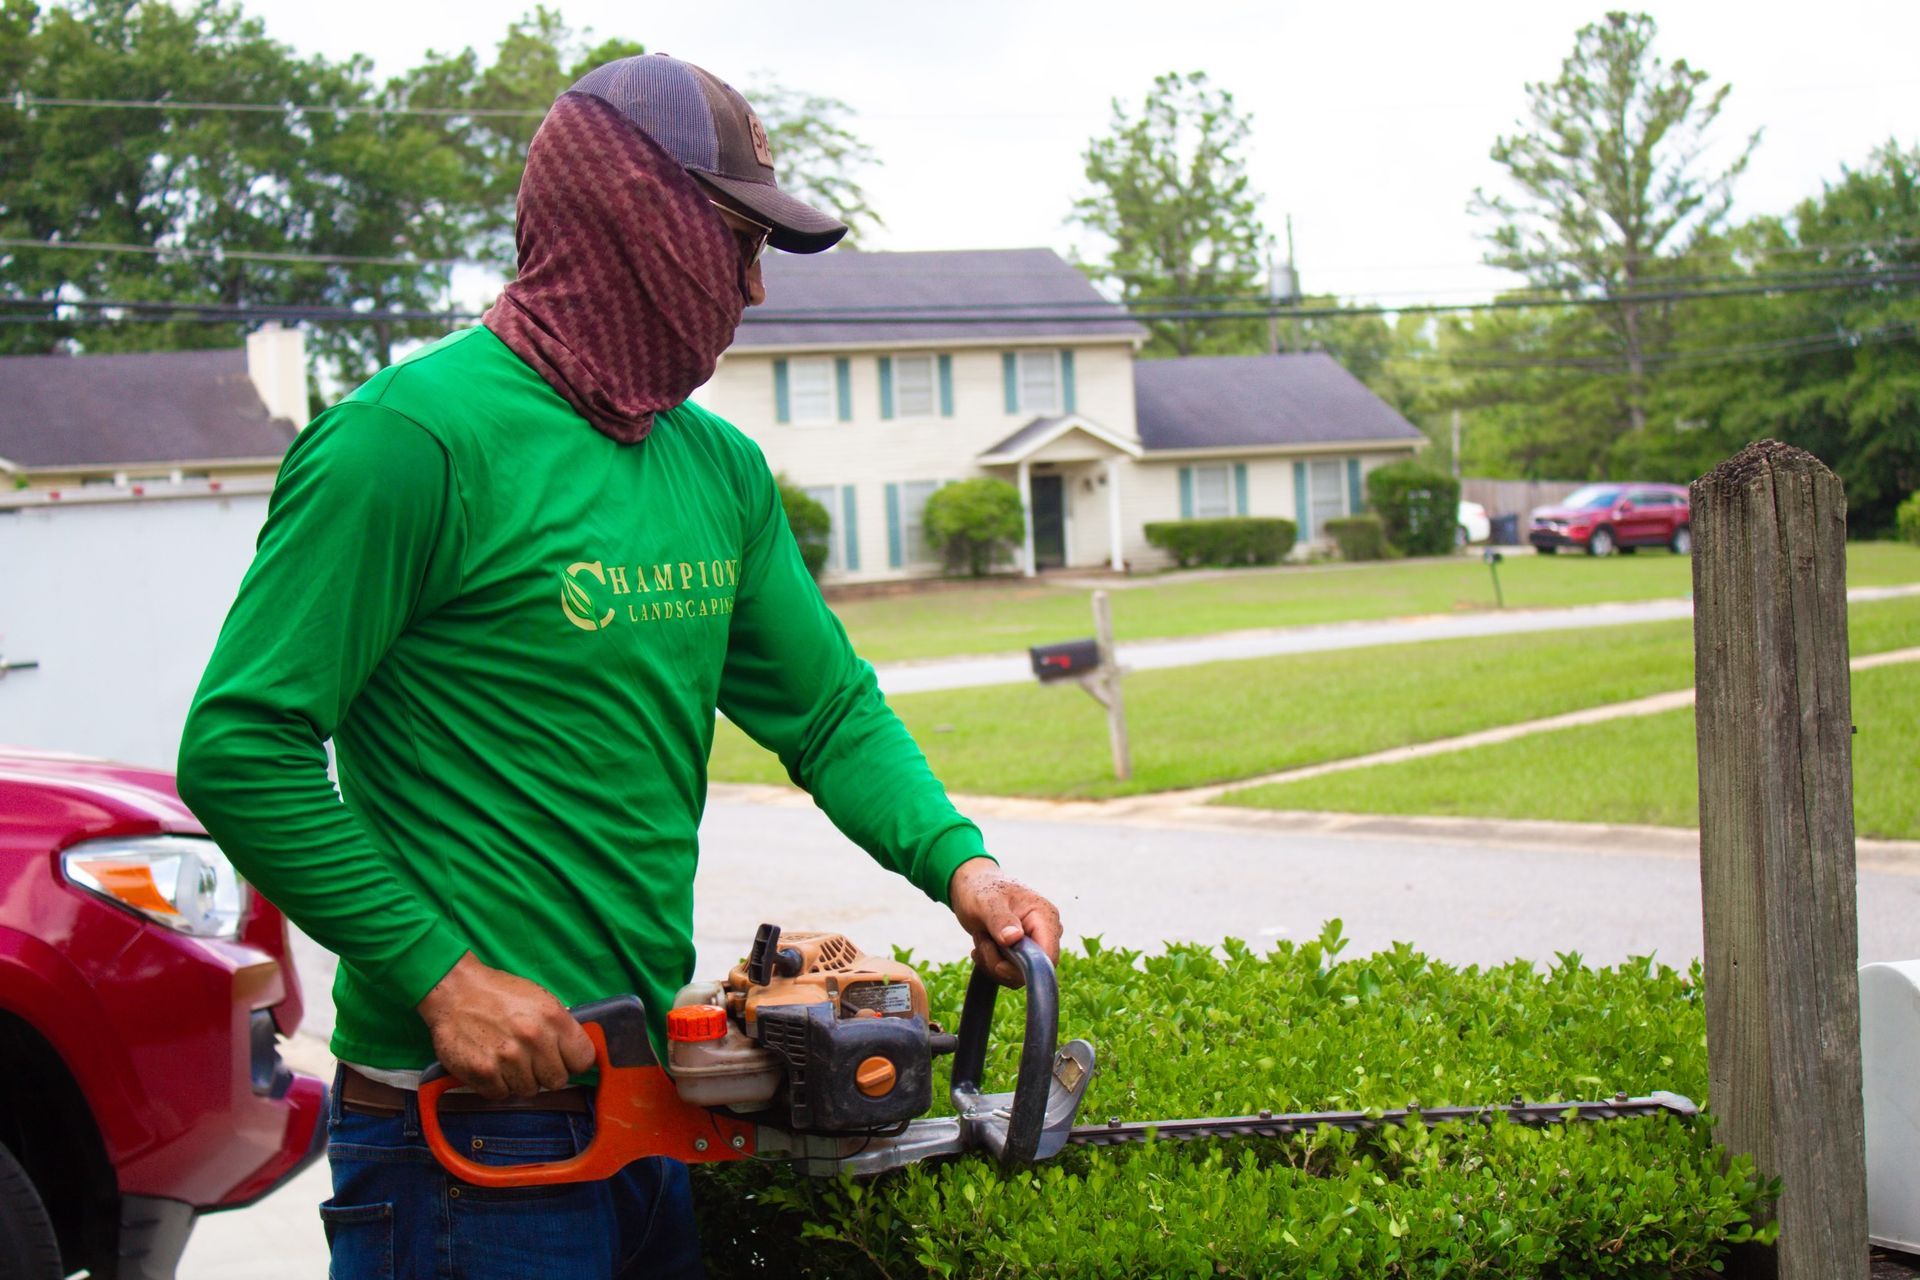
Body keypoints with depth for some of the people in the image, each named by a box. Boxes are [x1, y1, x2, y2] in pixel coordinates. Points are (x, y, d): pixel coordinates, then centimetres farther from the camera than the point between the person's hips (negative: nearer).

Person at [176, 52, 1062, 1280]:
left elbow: (832, 707, 14)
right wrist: (440, 976, -18)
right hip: (474, 1125, -8)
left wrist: (957, 860, -3)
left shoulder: (720, 465, 10)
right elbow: (243, 748, -17)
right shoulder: (417, 434, -15)